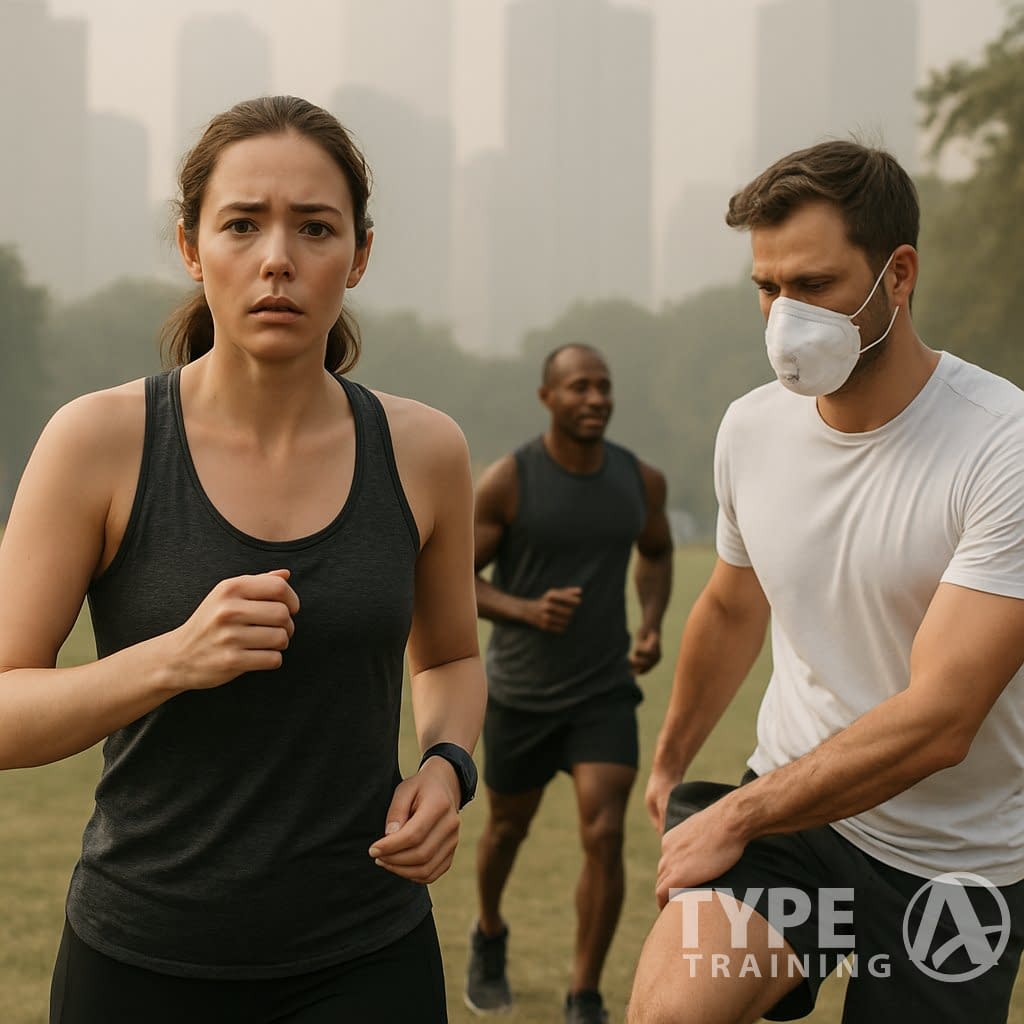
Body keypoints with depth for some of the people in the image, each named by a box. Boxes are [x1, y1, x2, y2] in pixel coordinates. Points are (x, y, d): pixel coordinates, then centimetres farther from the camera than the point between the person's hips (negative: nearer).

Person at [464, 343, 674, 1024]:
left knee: (605, 837, -13)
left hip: (607, 693, 1)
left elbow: (658, 552, 17)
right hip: (522, 694, -1)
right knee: (508, 829, 17)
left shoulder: (642, 480, -3)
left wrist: (653, 625, -1)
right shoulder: (507, 482, -14)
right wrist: (527, 610, -26)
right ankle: (490, 937, 49)